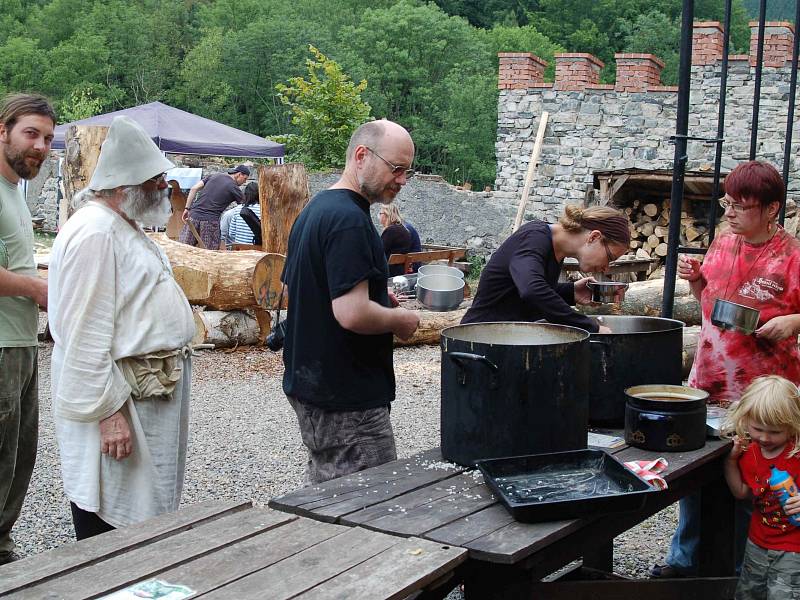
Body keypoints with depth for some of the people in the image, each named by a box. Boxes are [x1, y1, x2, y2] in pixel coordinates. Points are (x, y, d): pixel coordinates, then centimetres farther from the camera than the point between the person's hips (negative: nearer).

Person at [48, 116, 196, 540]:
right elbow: (85, 335, -23)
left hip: (154, 392, 11)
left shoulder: (127, 228, 15)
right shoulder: (92, 233, -18)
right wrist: (108, 412, -24)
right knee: (107, 527, -1)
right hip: (116, 405, -10)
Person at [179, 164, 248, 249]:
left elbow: (194, 189, 9)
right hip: (211, 221, -5)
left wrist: (187, 208, 10)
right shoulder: (234, 188, 0)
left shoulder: (215, 176, 14)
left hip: (194, 216, 5)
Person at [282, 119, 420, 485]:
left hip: (306, 383, 10)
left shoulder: (315, 209, 12)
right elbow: (352, 314, -29)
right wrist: (400, 320, -9)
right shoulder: (349, 220, -20)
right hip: (348, 399, -10)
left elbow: (291, 289, 22)